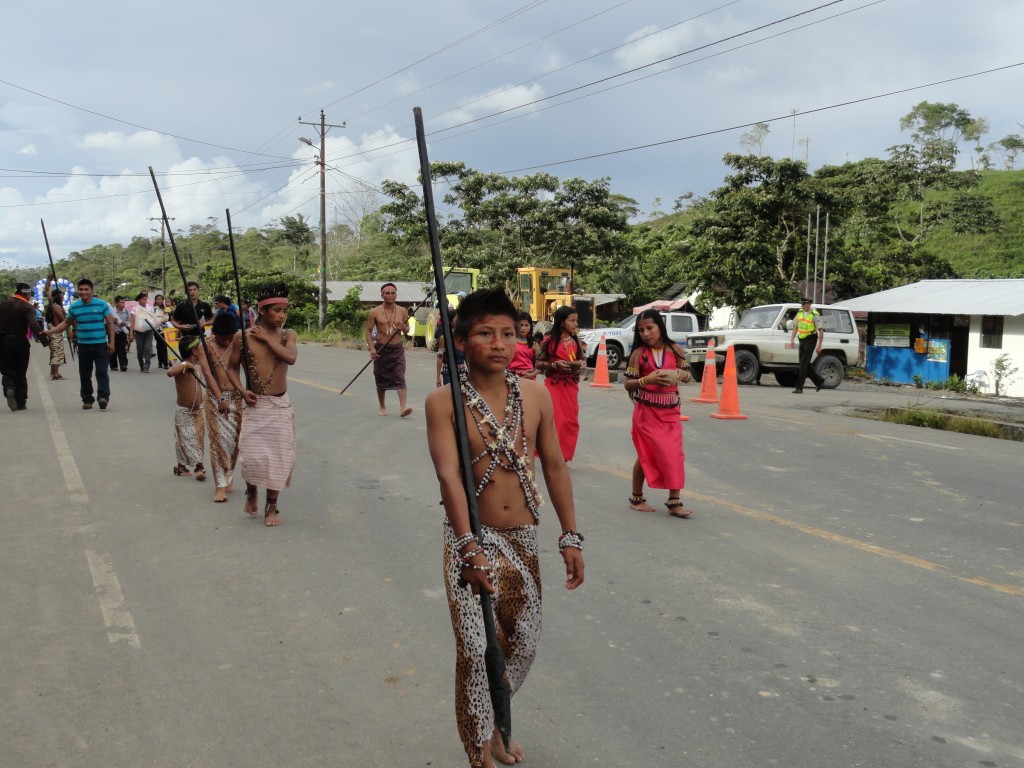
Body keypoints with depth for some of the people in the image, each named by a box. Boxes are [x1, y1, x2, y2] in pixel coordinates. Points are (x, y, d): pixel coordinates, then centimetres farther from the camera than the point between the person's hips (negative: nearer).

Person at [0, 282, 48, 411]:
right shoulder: (27, 307, -10)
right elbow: (34, 325, -25)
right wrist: (44, 339, -30)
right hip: (20, 342, -2)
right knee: (21, 373, 9)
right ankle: (21, 403, 11)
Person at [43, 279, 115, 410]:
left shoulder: (102, 304, -3)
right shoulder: (74, 307, 5)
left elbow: (110, 323, 1)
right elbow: (66, 323, 17)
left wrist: (111, 342, -4)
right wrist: (50, 332, 8)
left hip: (101, 345, -3)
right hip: (83, 346, 3)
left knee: (102, 372, -9)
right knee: (84, 374, 8)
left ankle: (103, 396, -13)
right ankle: (87, 399, 17)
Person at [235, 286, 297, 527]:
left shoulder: (287, 335, 0)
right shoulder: (243, 337, -3)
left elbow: (290, 358, -20)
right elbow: (232, 367, 7)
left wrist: (266, 338, -15)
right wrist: (242, 391, -7)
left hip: (281, 406, 1)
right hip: (255, 405, -1)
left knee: (278, 456, 2)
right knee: (251, 455, -6)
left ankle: (271, 506, 19)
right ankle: (251, 491, 27)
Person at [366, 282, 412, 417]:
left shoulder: (402, 311, 3)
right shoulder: (375, 312, -2)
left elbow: (407, 329, 14)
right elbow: (368, 331, 1)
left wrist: (404, 328, -11)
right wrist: (371, 348, -12)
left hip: (398, 349, 1)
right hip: (381, 349, 0)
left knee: (400, 378, -12)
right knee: (381, 379, 9)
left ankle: (402, 407, -20)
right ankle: (382, 407, 24)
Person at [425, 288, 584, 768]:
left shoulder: (535, 396, -1)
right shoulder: (444, 402, -12)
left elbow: (554, 467, 4)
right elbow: (449, 477, -20)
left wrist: (570, 537, 3)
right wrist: (471, 551, -27)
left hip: (523, 539, 4)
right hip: (471, 537, -4)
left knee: (524, 642, 15)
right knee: (477, 649, -3)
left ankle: (494, 723, 41)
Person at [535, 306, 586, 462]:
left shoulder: (576, 341, 7)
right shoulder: (550, 340, -7)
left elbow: (583, 359, 16)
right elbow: (538, 364, -5)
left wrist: (581, 364, -6)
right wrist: (555, 364, -20)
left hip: (571, 385, 5)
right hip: (554, 384, -5)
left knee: (570, 421, 6)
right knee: (555, 421, -9)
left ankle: (564, 455, 18)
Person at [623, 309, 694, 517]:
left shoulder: (675, 350, 0)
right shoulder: (639, 353, -6)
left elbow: (687, 375, 8)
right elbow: (628, 384, -7)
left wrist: (678, 374, -14)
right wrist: (648, 380, -24)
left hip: (670, 411, 3)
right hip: (646, 411, -2)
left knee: (674, 455, 2)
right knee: (646, 454, 6)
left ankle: (674, 501, 9)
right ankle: (636, 497, 21)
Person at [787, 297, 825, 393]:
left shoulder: (815, 315, -12)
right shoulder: (800, 313, 7)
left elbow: (821, 331, -12)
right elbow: (795, 327, 14)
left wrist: (819, 346, -16)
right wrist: (792, 340, 3)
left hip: (811, 340, -7)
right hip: (802, 340, 7)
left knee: (804, 364, -10)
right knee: (805, 364, 12)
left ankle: (799, 387, -10)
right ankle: (819, 381, 29)